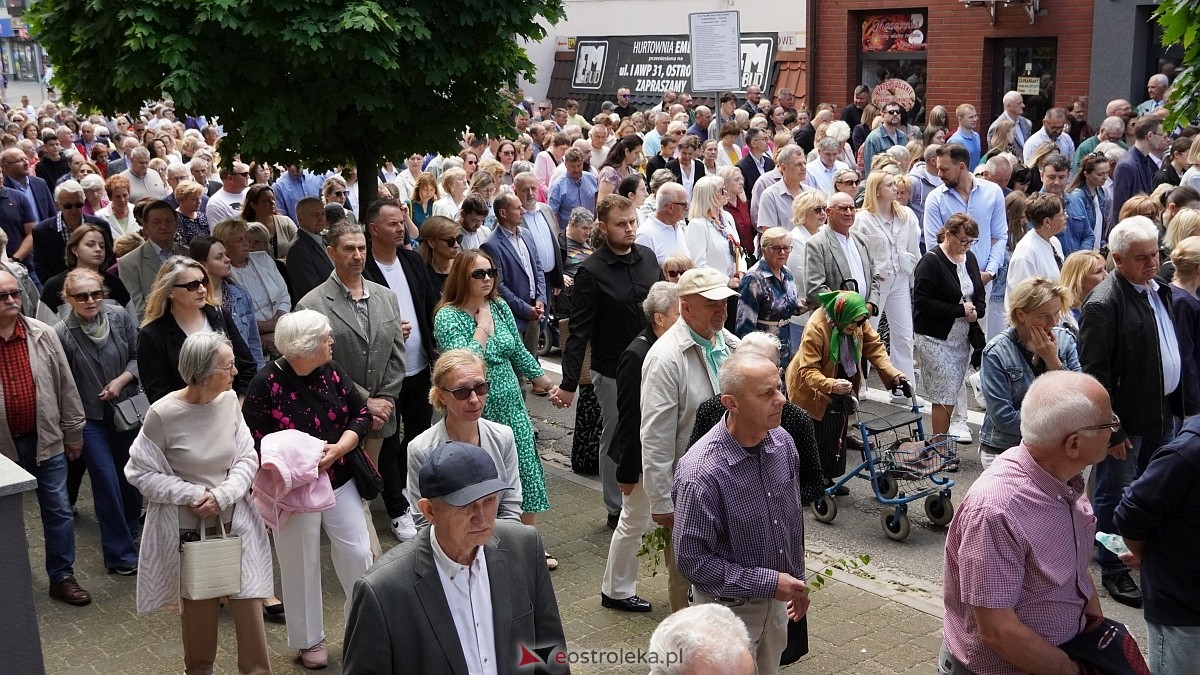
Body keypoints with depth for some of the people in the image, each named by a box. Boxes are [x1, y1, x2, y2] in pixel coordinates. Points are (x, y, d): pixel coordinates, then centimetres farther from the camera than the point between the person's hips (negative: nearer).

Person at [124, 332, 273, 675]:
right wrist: (192, 495, -18)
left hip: (233, 521, 3)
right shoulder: (163, 414, -18)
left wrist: (221, 495, -18)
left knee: (248, 601, 4)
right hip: (188, 527, -3)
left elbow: (247, 458, -2)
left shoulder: (229, 400, -6)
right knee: (198, 607, 15)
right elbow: (141, 472, -9)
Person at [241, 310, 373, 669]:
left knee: (358, 555, 8)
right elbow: (253, 442, -13)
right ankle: (310, 640, 29)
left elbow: (361, 414, 0)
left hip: (339, 483, 4)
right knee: (302, 566, 10)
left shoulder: (332, 371, -3)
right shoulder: (266, 383, -16)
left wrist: (338, 448, -16)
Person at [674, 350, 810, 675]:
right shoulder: (701, 472, -29)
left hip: (776, 600, 6)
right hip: (731, 608, -6)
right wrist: (767, 582, -23)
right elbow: (691, 559, -23)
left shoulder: (782, 442, -8)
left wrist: (798, 582, 14)